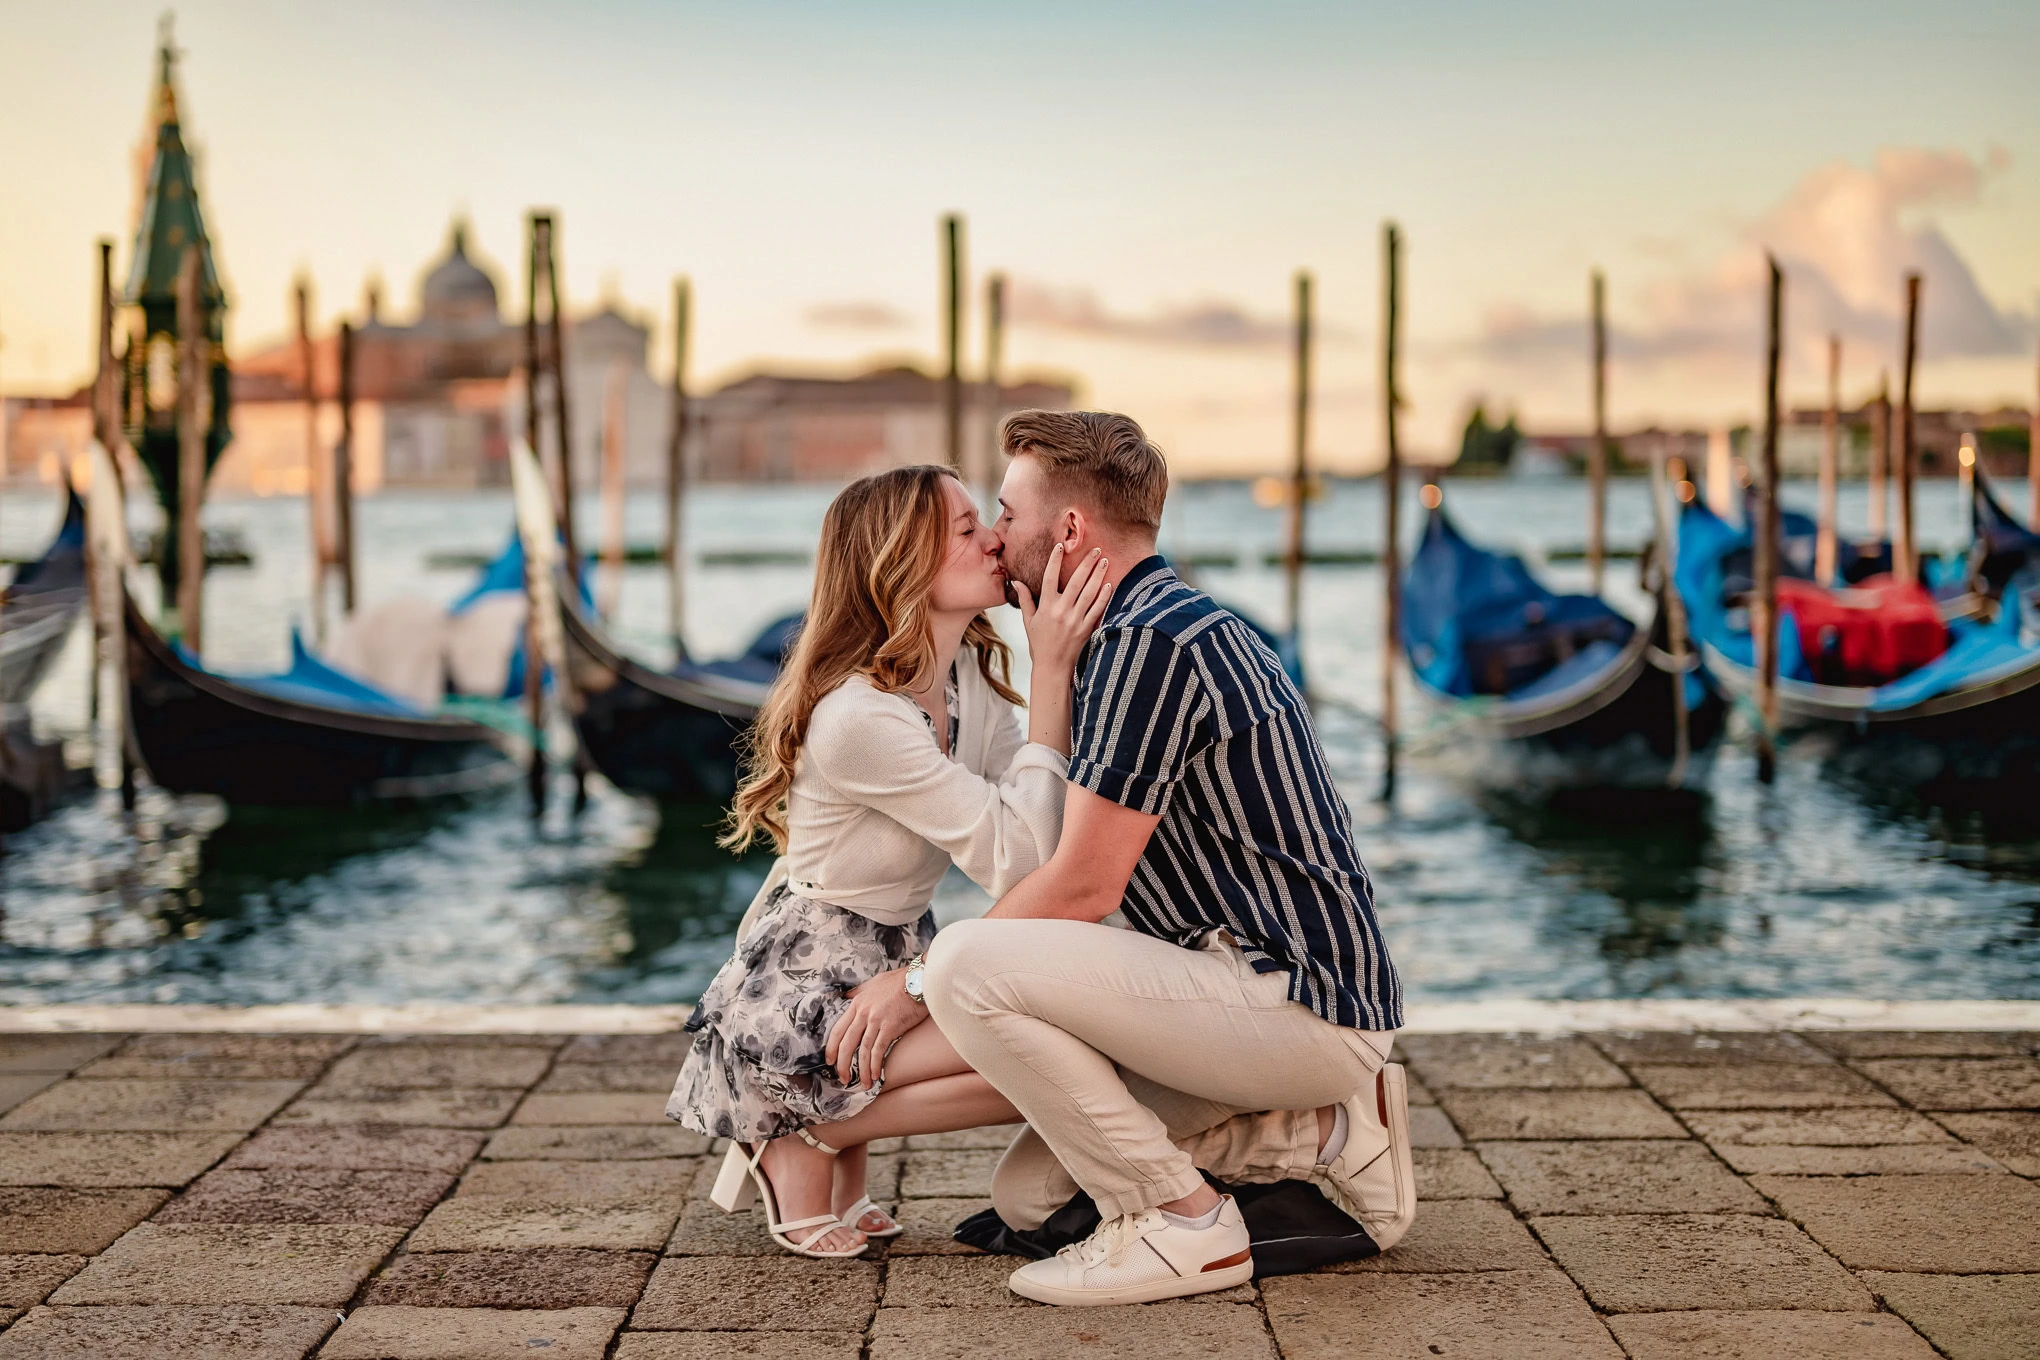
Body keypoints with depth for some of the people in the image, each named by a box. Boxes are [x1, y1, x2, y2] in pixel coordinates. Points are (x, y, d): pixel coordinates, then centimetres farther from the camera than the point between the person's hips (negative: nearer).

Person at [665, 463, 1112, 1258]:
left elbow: (1043, 838, -1)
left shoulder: (970, 673, 2)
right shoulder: (861, 717, -26)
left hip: (892, 964, 9)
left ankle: (835, 1136, 7)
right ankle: (801, 1139, -2)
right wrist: (1050, 673, -27)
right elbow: (1018, 861, -27)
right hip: (799, 995, -9)